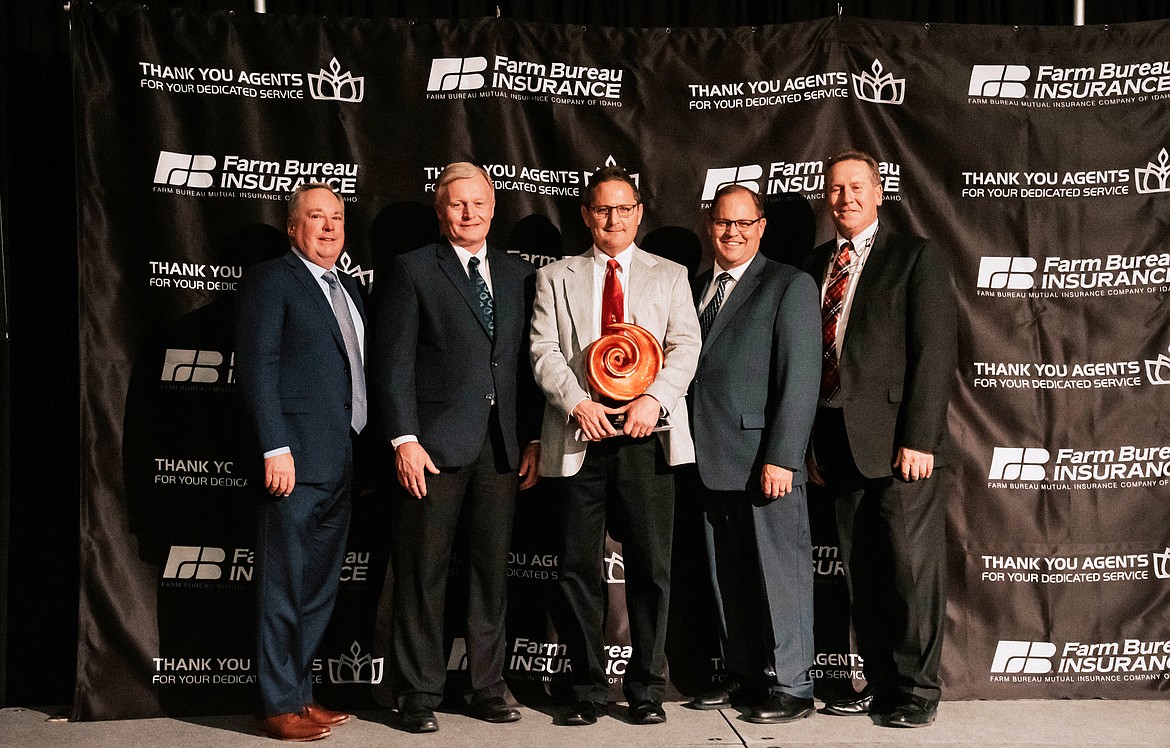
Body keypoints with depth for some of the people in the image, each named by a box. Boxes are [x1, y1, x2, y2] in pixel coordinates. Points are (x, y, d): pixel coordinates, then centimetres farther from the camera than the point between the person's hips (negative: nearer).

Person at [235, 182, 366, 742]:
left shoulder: (347, 288, 19)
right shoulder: (270, 279, -4)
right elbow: (257, 366, -12)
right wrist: (276, 449, -19)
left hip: (342, 464, 8)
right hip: (298, 462, -8)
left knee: (319, 588, 14)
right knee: (285, 587, -1)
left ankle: (299, 692, 25)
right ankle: (280, 707, 8)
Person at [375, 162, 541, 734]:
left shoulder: (519, 275, 13)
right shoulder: (413, 270, 1)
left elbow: (529, 363, 13)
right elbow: (394, 362, -4)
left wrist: (533, 439, 7)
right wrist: (404, 439, -12)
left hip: (503, 445, 4)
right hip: (434, 445, -4)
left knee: (492, 568, 10)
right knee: (423, 572, 2)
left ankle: (487, 685, 22)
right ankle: (419, 693, 13)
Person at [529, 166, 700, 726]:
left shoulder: (669, 276, 15)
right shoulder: (556, 278, 14)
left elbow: (685, 345, 3)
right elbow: (544, 351, 4)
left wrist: (655, 397, -14)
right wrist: (577, 402, -12)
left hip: (647, 435, 0)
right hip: (579, 437, 0)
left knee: (650, 566, 1)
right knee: (579, 568, 3)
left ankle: (646, 689, 13)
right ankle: (587, 689, 15)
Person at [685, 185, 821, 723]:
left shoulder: (790, 286, -3)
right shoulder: (696, 288, 17)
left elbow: (801, 378, -10)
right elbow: (690, 369, 14)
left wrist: (781, 456, -17)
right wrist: (690, 451, 5)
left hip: (765, 461, -6)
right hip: (711, 460, 6)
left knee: (780, 572, 0)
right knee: (727, 577, 13)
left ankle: (791, 686, 10)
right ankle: (743, 675, 25)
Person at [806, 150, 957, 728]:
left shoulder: (916, 257, -1)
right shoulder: (816, 265, 15)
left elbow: (934, 352, -8)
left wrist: (917, 438, -15)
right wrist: (814, 441, 8)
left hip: (899, 442, -5)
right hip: (839, 442, 5)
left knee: (913, 569, 0)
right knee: (861, 574, 11)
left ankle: (917, 689, 13)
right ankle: (880, 683, 23)